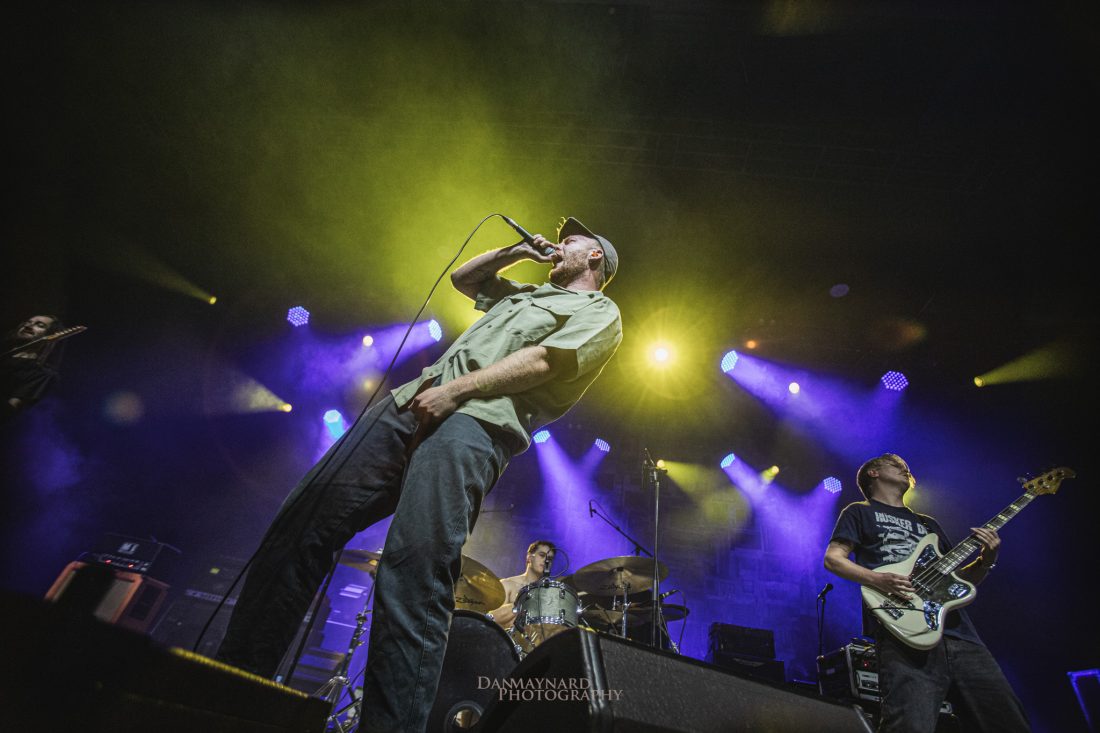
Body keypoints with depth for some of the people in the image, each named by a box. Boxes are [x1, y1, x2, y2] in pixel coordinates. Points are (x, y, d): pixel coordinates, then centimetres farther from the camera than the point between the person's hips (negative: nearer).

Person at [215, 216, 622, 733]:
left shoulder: (600, 312, 13)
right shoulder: (529, 292, 37)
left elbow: (547, 362, -6)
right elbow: (461, 278, 46)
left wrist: (456, 389, -14)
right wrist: (514, 252, 34)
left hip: (478, 421, -7)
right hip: (414, 401, 8)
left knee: (415, 571, -22)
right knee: (303, 522, -1)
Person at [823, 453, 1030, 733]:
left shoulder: (928, 523, 30)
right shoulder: (860, 512, 12)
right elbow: (832, 558, 1)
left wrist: (985, 561, 10)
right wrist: (876, 579, -14)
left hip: (961, 636, 7)